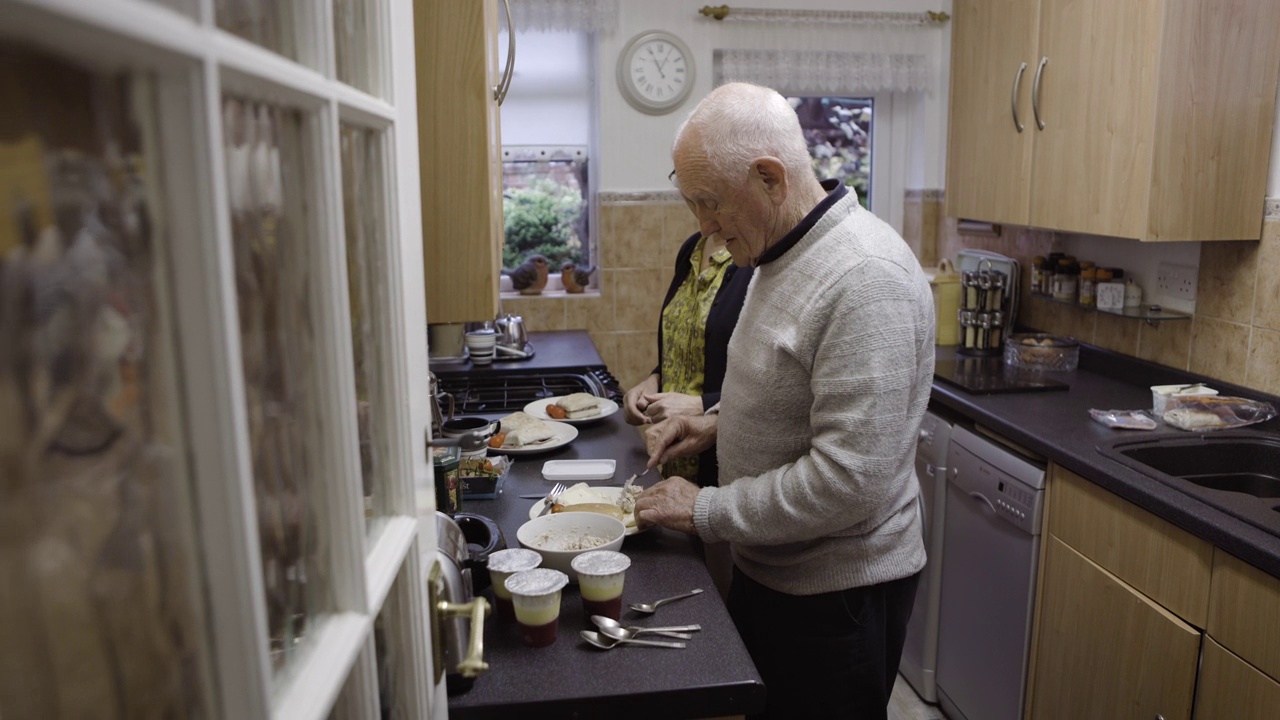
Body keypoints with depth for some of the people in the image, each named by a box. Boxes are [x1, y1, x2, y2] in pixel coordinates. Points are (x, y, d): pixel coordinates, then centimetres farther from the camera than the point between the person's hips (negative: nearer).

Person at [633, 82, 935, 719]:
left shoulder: (866, 278, -27)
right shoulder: (782, 252, 5)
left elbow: (848, 483, -30)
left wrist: (705, 511, -21)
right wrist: (720, 422, 2)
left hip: (837, 590, -9)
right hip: (767, 567, 9)